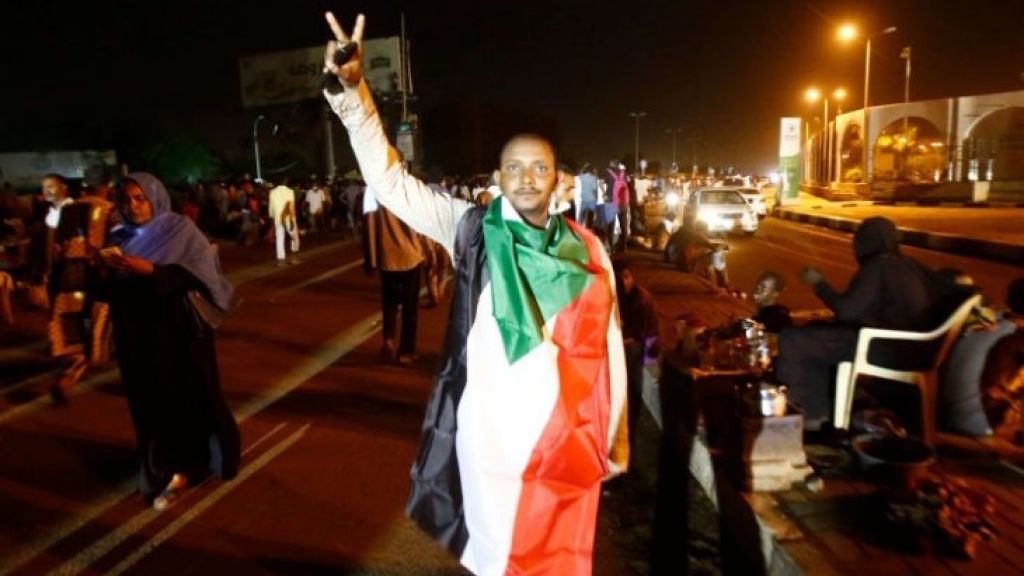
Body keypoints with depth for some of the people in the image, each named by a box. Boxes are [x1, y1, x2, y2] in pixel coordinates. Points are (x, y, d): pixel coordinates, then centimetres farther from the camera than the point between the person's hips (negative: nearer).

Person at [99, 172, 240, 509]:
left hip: (179, 332, -4)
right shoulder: (124, 238, 10)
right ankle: (165, 469, 15)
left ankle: (185, 466, 18)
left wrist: (151, 270, -24)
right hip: (138, 335, 4)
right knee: (151, 403, 5)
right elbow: (112, 289, 13)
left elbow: (198, 273, -16)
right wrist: (107, 269, -6)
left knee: (189, 399, 2)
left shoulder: (180, 230, -3)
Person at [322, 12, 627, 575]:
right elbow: (390, 180, -11)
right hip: (492, 435, -2)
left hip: (567, 437, 2)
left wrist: (614, 439, 6)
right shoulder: (472, 229, -5)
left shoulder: (586, 250, -1)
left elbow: (608, 347, 3)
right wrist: (352, 91, -24)